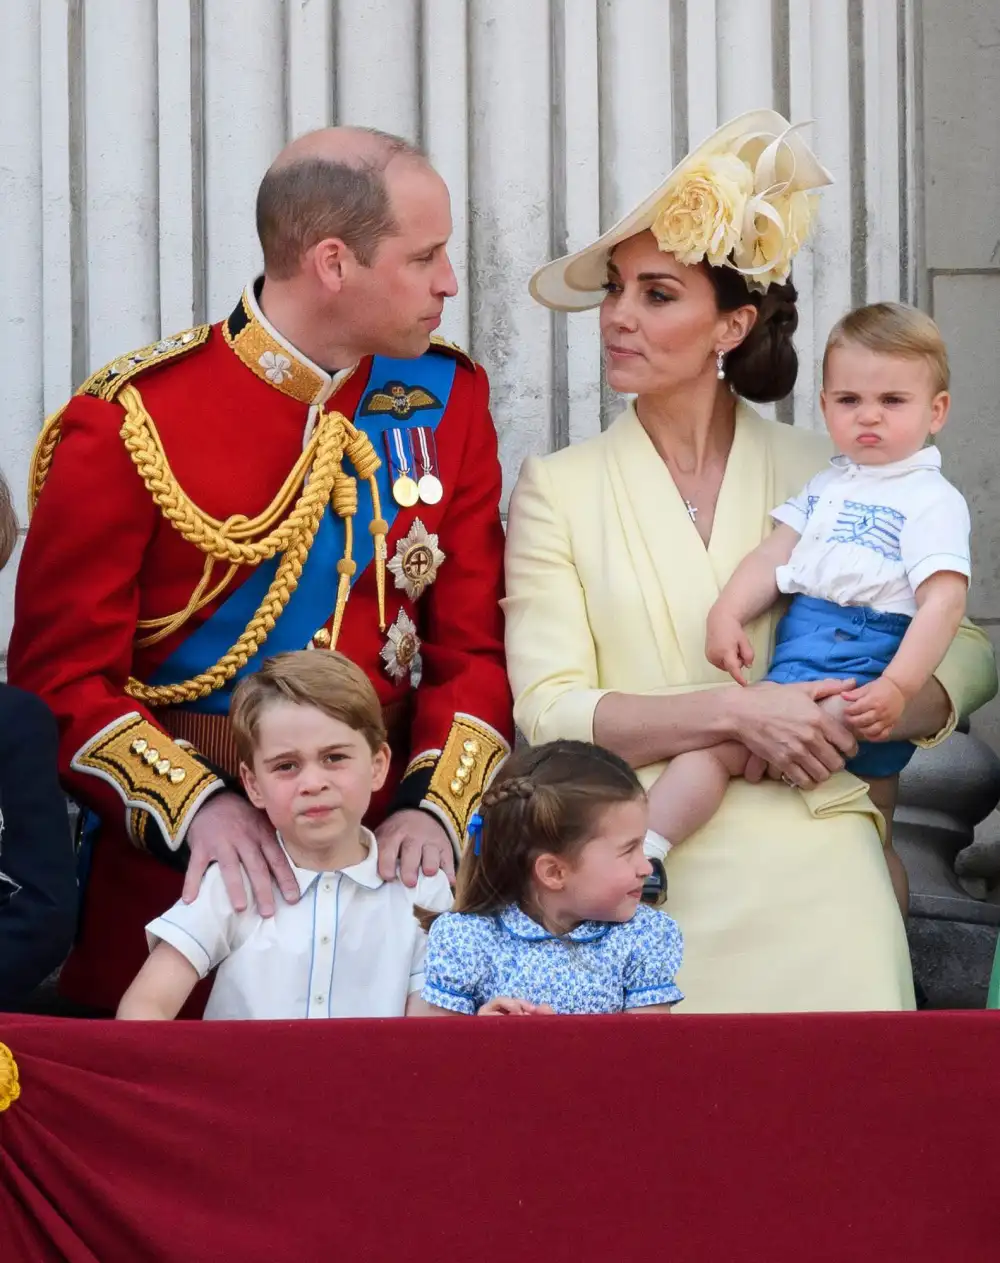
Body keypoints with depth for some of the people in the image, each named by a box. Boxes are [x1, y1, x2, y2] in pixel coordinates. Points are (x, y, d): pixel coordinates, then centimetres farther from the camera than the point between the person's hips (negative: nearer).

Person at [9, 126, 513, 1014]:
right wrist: (195, 805, -21)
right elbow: (64, 677, -7)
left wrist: (434, 808, -13)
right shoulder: (129, 424, -8)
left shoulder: (449, 399, 4)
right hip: (172, 875, -3)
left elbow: (476, 648, 3)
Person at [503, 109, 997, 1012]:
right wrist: (737, 713, -15)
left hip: (813, 871, 1)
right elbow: (550, 711, -5)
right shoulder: (558, 489, 4)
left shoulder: (824, 476, 7)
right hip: (641, 883, -1)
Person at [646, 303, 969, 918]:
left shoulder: (933, 500, -4)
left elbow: (944, 601, -14)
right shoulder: (827, 486, 19)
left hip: (863, 673, -6)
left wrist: (898, 687, -26)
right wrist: (727, 613, -7)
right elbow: (775, 554, 12)